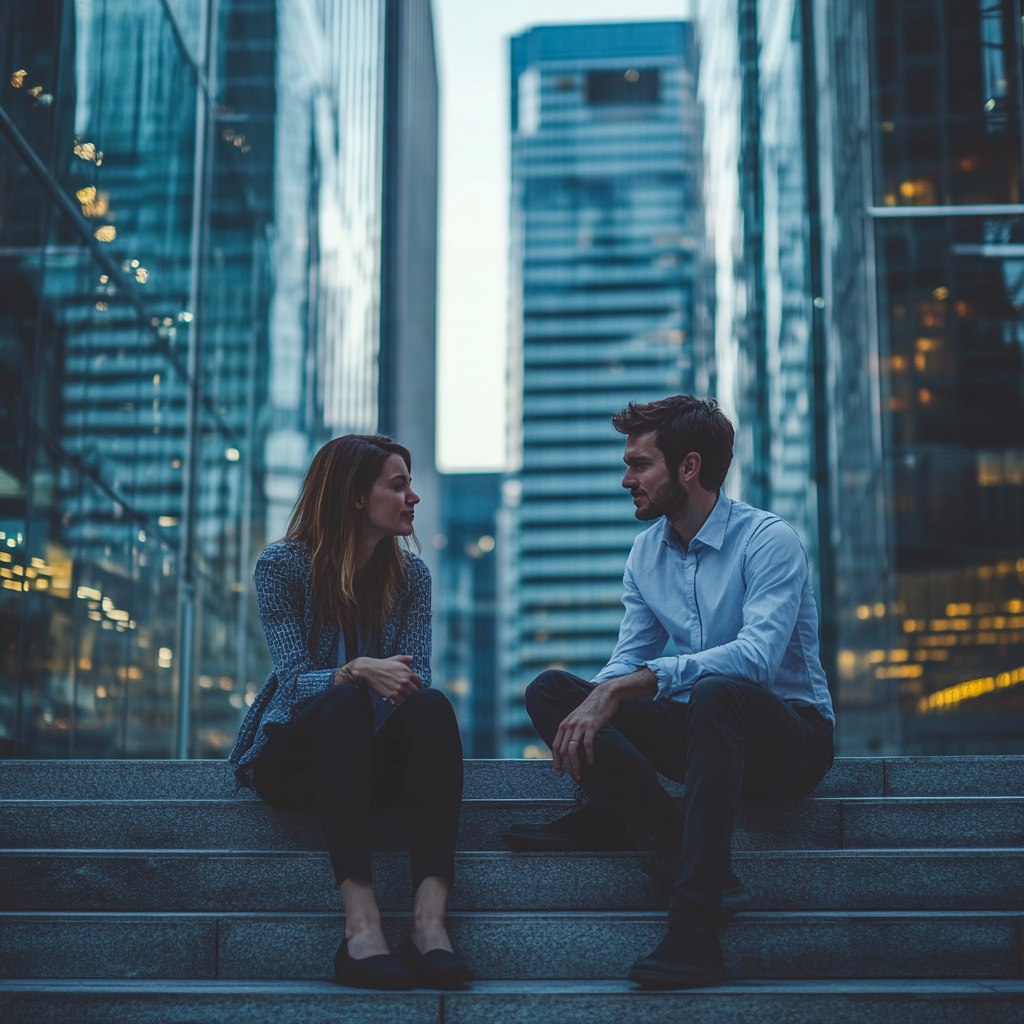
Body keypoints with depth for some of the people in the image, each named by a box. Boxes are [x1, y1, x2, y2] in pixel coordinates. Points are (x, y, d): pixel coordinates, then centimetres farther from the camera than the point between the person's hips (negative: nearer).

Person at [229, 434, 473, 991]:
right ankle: (361, 922, -49)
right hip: (293, 754, -3)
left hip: (373, 759, 3)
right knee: (346, 703, -37)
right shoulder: (282, 565, -5)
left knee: (432, 706, -30)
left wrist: (402, 682, -29)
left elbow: (416, 674, -5)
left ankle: (430, 919, -45)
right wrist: (357, 672, -35)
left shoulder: (410, 574, 7)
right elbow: (295, 679, -15)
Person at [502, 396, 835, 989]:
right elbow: (628, 663, 8)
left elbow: (756, 656, -29)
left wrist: (628, 687, -33)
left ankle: (695, 929, -41)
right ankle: (679, 845, -27)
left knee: (716, 693, -41)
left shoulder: (769, 540, -14)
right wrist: (594, 705, -15)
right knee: (549, 691, -11)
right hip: (700, 727, 7)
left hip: (791, 731, -6)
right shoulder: (647, 552, 8)